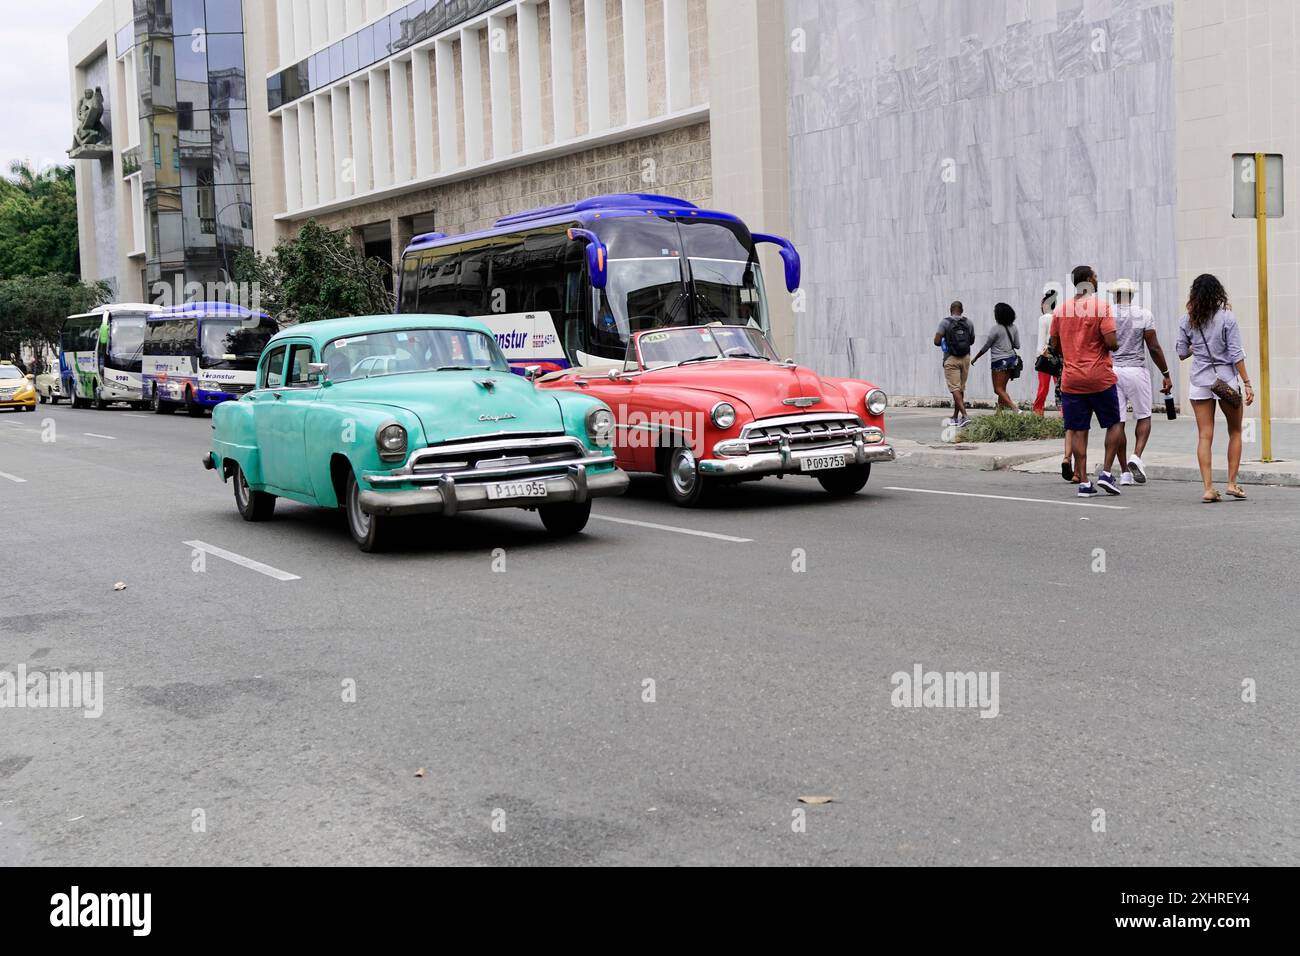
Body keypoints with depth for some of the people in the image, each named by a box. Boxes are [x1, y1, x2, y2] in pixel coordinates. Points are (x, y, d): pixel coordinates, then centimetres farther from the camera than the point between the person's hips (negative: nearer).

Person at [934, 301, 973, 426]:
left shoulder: (945, 322, -8)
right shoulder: (968, 323, 4)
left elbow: (936, 341, -11)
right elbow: (972, 341, 16)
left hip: (951, 359, -4)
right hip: (965, 357, 4)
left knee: (955, 389, -6)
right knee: (961, 388, 13)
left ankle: (964, 416, -20)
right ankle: (955, 418, 20)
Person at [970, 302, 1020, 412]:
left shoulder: (996, 328, -13)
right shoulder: (1013, 328, 4)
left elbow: (985, 347, -6)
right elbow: (1017, 345, 9)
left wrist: (975, 358, 6)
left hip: (999, 361, -7)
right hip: (1011, 359, 7)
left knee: (999, 389, -4)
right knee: (1002, 388, 14)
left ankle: (1016, 409, -17)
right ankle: (999, 412, 14)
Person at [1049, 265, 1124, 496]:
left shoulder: (1060, 309, 5)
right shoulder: (1101, 306, -8)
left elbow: (1055, 345, 10)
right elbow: (1111, 342, -15)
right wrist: (1113, 346, 7)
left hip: (1071, 379, 3)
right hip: (1100, 378, -3)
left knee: (1078, 431, 5)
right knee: (1114, 424, 13)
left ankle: (1083, 481, 2)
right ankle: (1106, 472, 3)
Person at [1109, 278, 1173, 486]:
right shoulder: (1144, 315, -1)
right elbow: (1154, 348, -2)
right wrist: (1166, 374, 6)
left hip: (1111, 372, 1)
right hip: (1136, 370, -1)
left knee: (1118, 422, 4)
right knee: (1143, 417, 14)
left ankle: (1124, 472, 5)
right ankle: (1136, 456, -9)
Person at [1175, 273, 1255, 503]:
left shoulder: (1187, 321, 1)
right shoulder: (1227, 318, -7)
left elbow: (1182, 353, 5)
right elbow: (1236, 354, -9)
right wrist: (1247, 383, -5)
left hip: (1199, 381, 2)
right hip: (1226, 379, -2)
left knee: (1204, 436, 2)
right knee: (1235, 432, 15)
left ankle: (1208, 488, -4)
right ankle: (1232, 483, 13)